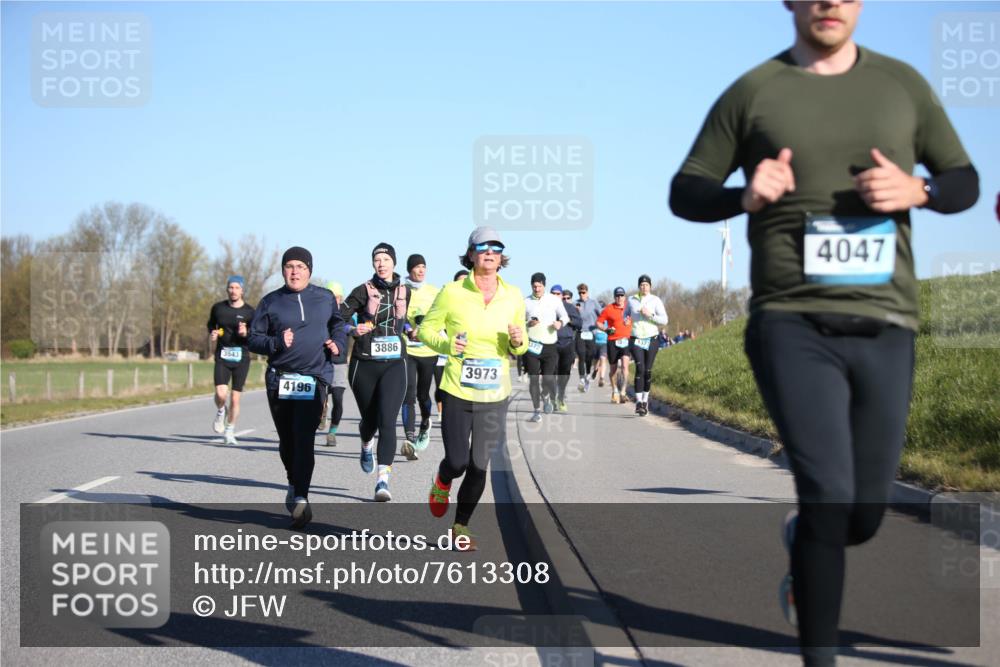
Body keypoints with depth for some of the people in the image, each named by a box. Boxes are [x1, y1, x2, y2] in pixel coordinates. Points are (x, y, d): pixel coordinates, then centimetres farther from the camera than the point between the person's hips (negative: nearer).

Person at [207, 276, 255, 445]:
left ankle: (230, 432, 21)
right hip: (222, 356, 1)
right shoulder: (218, 308, 5)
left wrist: (246, 334, -19)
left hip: (241, 358, -1)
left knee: (235, 399, 2)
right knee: (221, 394, -18)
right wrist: (212, 335, 2)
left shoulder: (249, 312, -2)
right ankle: (220, 412, 16)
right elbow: (211, 325, 23)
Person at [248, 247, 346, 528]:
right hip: (279, 380, 1)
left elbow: (338, 323, 24)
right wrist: (277, 343, -15)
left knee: (304, 439, -16)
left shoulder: (325, 298, 8)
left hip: (314, 379, -1)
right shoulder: (271, 302, 4)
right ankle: (294, 484, 36)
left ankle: (300, 498, -17)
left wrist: (337, 342, 4)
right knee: (287, 440, 11)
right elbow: (253, 339, 3)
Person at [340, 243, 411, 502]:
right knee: (370, 420, 12)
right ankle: (367, 445, 50)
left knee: (387, 422, -14)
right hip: (365, 364, -1)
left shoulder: (405, 291, 8)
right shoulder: (364, 290, -2)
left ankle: (383, 480, -19)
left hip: (394, 365, 1)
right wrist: (353, 331, -22)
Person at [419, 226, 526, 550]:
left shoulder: (513, 296, 3)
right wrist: (446, 344, -17)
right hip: (458, 392, -2)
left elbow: (518, 346, 14)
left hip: (495, 395, 3)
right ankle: (442, 481, 35)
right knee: (457, 462, -4)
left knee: (479, 466, 4)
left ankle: (461, 525, 24)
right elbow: (426, 329, 2)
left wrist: (518, 342, -9)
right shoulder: (453, 292, -7)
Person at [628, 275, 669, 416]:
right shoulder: (631, 300, 6)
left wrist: (650, 315, -18)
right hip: (636, 340, 0)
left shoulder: (656, 300, 0)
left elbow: (664, 320, -5)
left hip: (652, 339, 0)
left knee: (648, 371, 4)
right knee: (640, 368, -18)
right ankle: (638, 402, -21)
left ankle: (645, 399, 24)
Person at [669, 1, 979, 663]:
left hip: (885, 328, 3)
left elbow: (964, 181, 15)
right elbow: (684, 192, 9)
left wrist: (917, 190, -8)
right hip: (793, 325, -3)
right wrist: (745, 195, -13)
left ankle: (801, 539, 45)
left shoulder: (902, 84, 11)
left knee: (864, 516, 9)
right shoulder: (752, 93, 4)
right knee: (828, 494, -18)